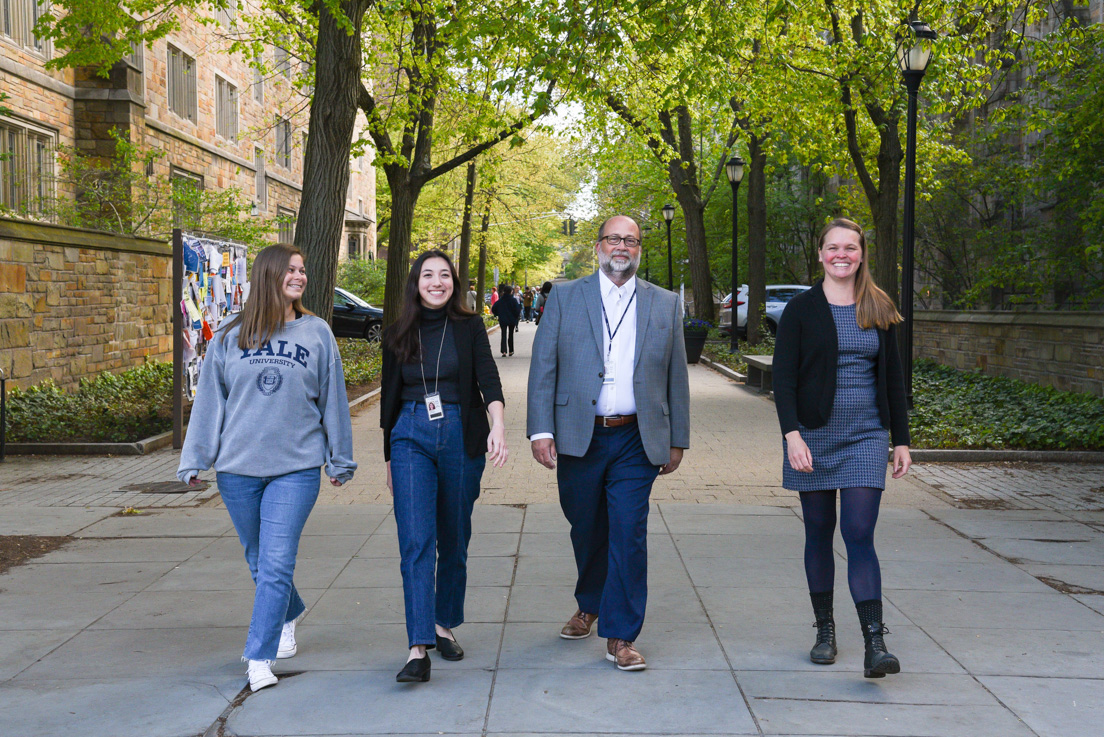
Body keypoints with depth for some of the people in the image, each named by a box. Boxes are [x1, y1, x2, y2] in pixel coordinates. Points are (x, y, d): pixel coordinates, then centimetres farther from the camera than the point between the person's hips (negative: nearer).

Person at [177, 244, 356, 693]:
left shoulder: (317, 334, 2)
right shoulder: (231, 335, 4)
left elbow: (333, 400, 8)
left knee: (276, 565, -9)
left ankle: (260, 658, -2)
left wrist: (340, 461, 11)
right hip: (237, 467, 2)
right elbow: (209, 399, 8)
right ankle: (289, 615, 41)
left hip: (296, 468, -2)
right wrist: (194, 460, 7)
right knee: (258, 562, 15)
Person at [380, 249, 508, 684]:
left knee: (454, 540, 9)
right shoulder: (397, 336, 9)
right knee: (416, 542, -11)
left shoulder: (469, 327, 4)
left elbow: (488, 377, -10)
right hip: (411, 437, 0)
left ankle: (445, 624, 27)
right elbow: (389, 397, 14)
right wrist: (389, 458, 16)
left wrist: (498, 425, -28)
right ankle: (419, 648, -16)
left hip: (461, 436, 0)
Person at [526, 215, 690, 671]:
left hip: (635, 442, 0)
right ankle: (588, 607, 39)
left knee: (629, 535, -5)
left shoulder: (665, 305, 9)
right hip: (578, 438, 0)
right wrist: (541, 429, -8)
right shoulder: (564, 298, 5)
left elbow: (676, 377, 11)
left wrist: (677, 440, 8)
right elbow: (542, 368, 1)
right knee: (586, 531, 13)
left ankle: (621, 637, 5)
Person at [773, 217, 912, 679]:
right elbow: (783, 377, -4)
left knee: (859, 536, -9)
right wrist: (792, 434, -16)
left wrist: (901, 440, 9)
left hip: (865, 436, 1)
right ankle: (825, 631, 20)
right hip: (814, 435, 0)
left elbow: (892, 377, 12)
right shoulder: (801, 310, 0)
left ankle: (875, 645, -11)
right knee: (819, 533, 7)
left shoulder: (880, 311, 8)